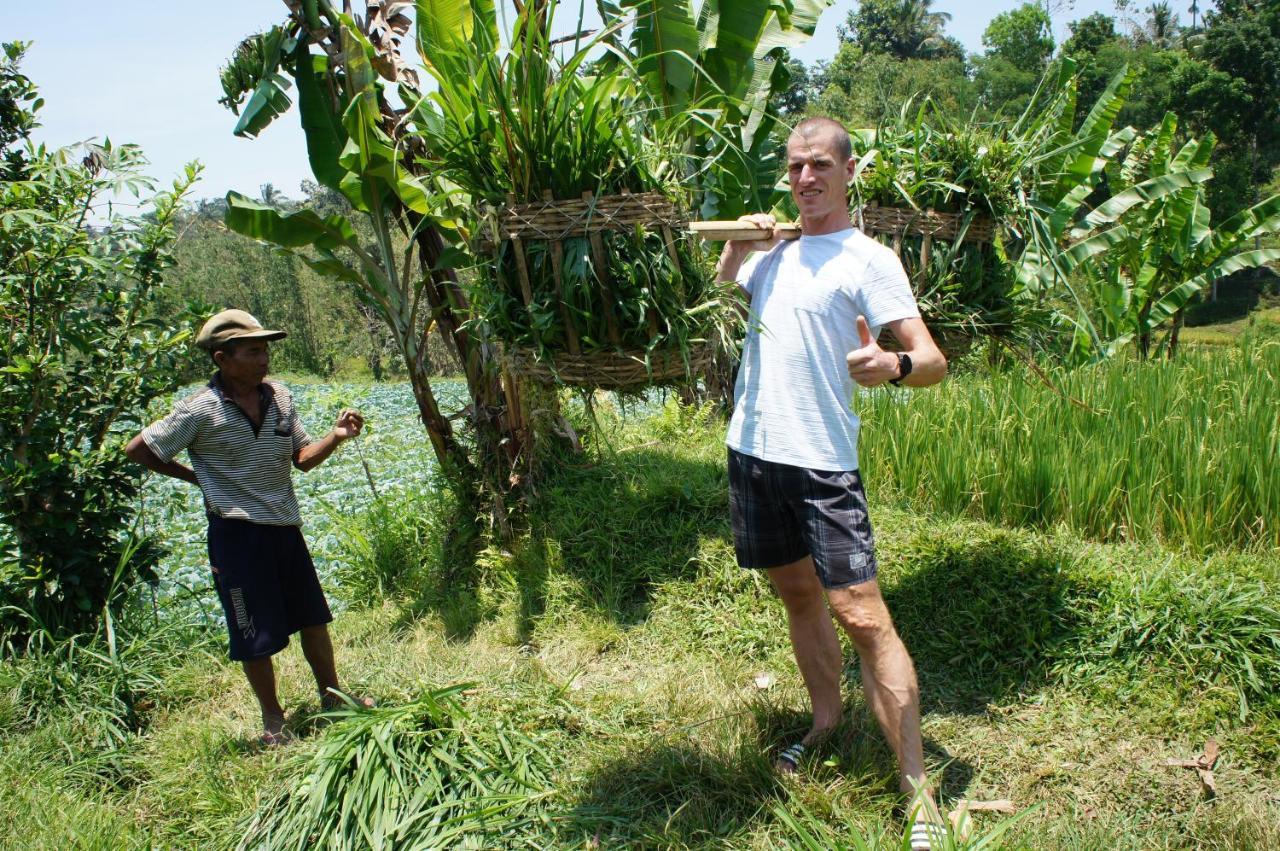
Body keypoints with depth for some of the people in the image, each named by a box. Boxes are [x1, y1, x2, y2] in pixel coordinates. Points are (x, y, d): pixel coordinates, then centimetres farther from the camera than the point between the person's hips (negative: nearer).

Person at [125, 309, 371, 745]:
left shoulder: (280, 396, 0)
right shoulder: (201, 410, -15)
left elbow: (303, 458, 5)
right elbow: (137, 449, -6)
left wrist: (336, 436, -13)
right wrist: (194, 477, -2)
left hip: (286, 526, 5)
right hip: (237, 533, -5)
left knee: (313, 618, 17)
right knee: (257, 635, 6)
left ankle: (332, 696, 36)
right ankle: (272, 718, 26)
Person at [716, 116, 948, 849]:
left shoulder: (868, 260, -6)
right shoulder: (776, 253, 14)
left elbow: (932, 360, -14)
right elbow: (724, 288, 35)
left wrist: (894, 365, -38)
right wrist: (739, 242, 14)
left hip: (820, 460, -6)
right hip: (753, 450, 7)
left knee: (861, 613, -11)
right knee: (797, 593, 18)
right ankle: (827, 724, 37)